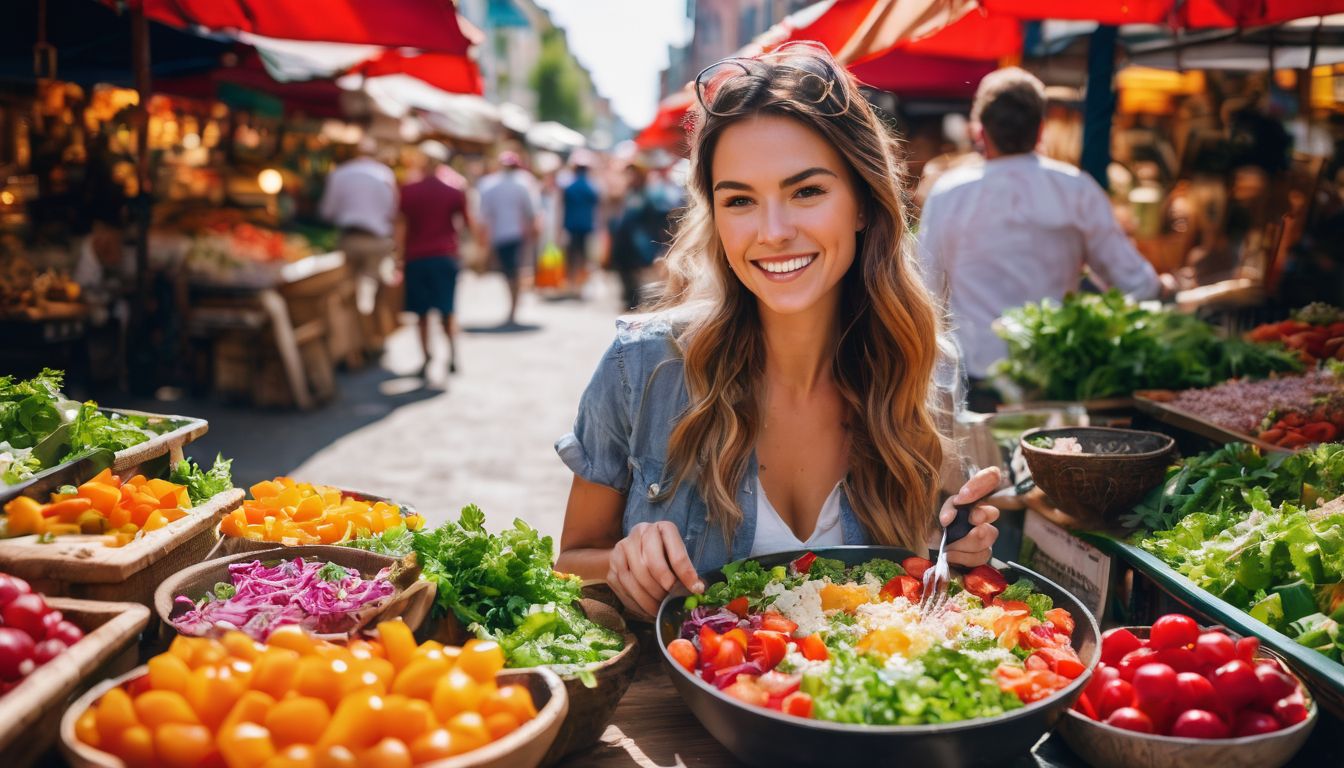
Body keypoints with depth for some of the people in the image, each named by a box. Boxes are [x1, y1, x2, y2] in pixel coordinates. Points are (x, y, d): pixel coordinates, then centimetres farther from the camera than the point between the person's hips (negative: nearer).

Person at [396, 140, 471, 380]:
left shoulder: (408, 191, 0)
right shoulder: (455, 192, -1)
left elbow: (402, 226, 2)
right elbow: (467, 223, 2)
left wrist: (400, 256, 8)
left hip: (416, 257, 0)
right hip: (445, 256, 0)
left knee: (422, 313, 9)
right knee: (447, 310, 7)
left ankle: (427, 358, 8)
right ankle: (452, 355, -8)